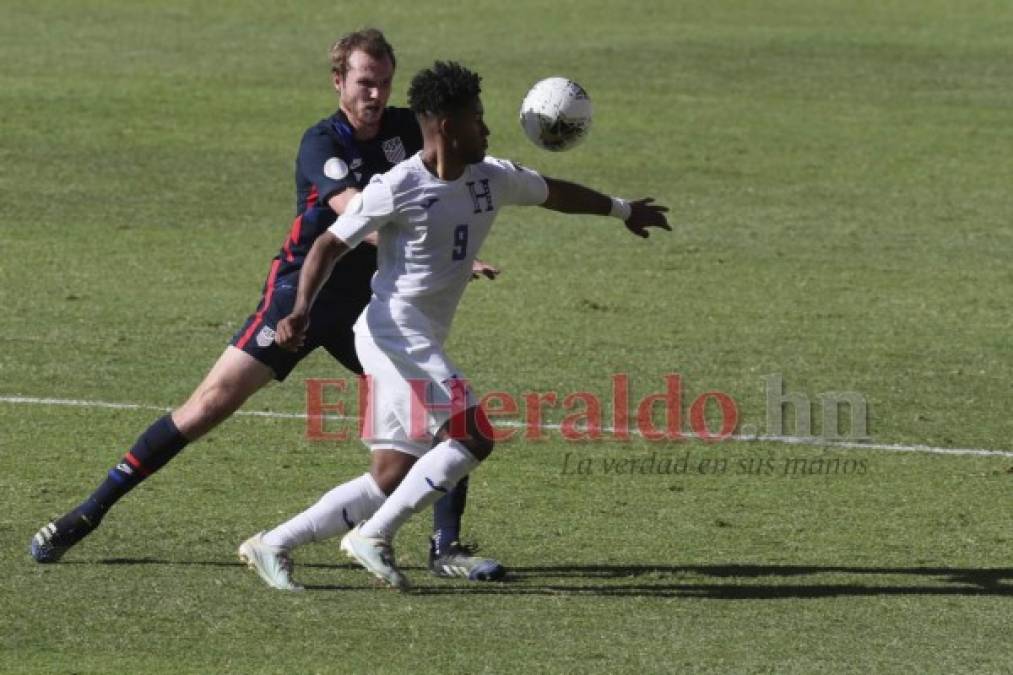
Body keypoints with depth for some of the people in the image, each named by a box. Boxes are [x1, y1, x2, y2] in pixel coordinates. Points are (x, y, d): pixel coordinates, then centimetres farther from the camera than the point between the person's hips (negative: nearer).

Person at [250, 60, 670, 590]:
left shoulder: (492, 179, 8)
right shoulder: (397, 189, -13)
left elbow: (552, 192, 26)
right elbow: (330, 245, -10)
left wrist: (621, 210, 38)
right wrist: (302, 310, -23)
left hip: (425, 342, 9)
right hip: (394, 332, -8)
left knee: (397, 475, 6)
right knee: (473, 437, -17)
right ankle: (374, 539, -12)